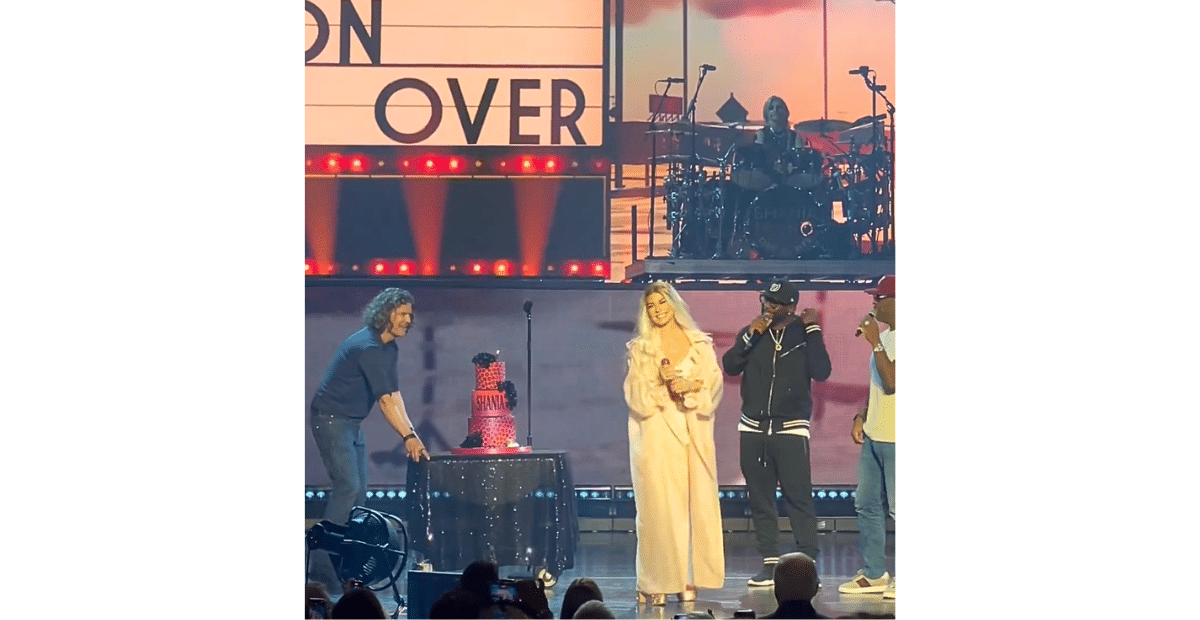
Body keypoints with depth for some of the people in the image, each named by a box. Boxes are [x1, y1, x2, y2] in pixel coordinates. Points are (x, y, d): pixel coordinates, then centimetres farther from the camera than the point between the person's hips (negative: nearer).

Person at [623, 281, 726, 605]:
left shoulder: (700, 344, 12)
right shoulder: (639, 348, 9)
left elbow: (715, 383, 4)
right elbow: (636, 394, 0)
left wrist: (690, 387, -12)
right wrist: (664, 385, -15)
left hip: (694, 432, 2)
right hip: (658, 435, -2)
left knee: (697, 503, -2)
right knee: (660, 507, -8)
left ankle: (688, 578, 3)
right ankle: (656, 583, -8)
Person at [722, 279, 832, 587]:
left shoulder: (803, 333, 0)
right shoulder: (752, 333, 9)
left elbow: (821, 372, -13)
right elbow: (730, 366, -2)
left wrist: (813, 330, -12)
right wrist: (749, 336, -12)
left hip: (790, 429, -4)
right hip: (753, 429, 4)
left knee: (799, 497, -10)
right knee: (760, 500, 5)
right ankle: (770, 563, 10)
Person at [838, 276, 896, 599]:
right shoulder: (884, 336, 15)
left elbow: (892, 381, -23)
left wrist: (875, 344, -20)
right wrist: (861, 417, 15)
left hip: (895, 439, -10)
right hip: (874, 436, 10)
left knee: (898, 508, -4)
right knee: (866, 505, 12)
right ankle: (873, 574, 19)